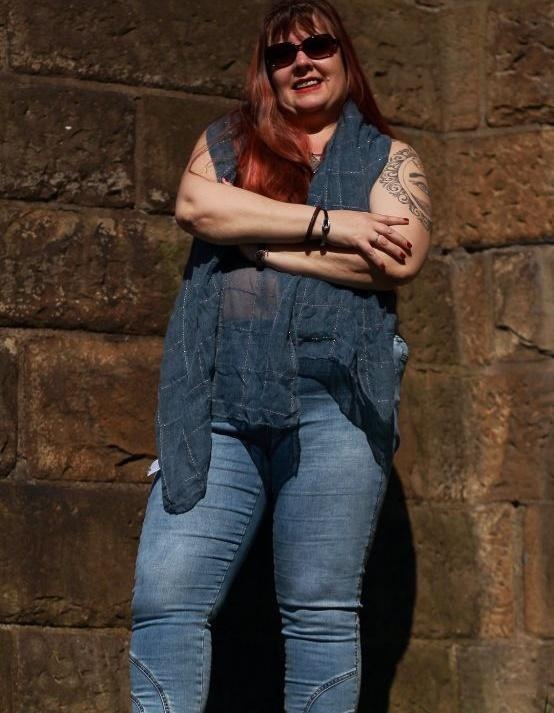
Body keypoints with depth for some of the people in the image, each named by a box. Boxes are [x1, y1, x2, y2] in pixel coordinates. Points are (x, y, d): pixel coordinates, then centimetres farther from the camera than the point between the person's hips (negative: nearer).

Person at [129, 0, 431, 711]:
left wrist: (256, 240, -3)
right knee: (165, 600, -8)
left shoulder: (387, 158, 14)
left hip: (334, 397, -2)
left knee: (320, 611, -3)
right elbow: (194, 205, -2)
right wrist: (328, 224, -8)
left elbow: (401, 258, -5)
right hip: (217, 405, 2)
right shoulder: (226, 140, 20)